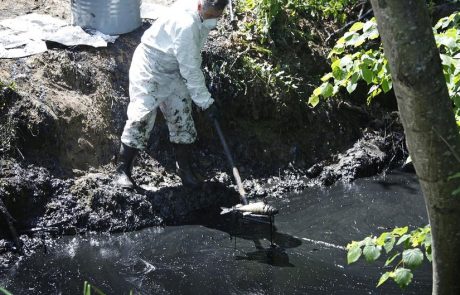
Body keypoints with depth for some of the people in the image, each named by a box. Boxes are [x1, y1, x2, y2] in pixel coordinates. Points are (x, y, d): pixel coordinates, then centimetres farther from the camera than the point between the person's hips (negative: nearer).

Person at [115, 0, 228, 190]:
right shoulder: (186, 25, -35)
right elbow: (191, 70, -31)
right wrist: (206, 102, -25)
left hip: (173, 71, 9)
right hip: (149, 67, -9)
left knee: (182, 117, 7)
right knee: (142, 117, -11)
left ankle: (184, 167, 19)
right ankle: (123, 169, -1)